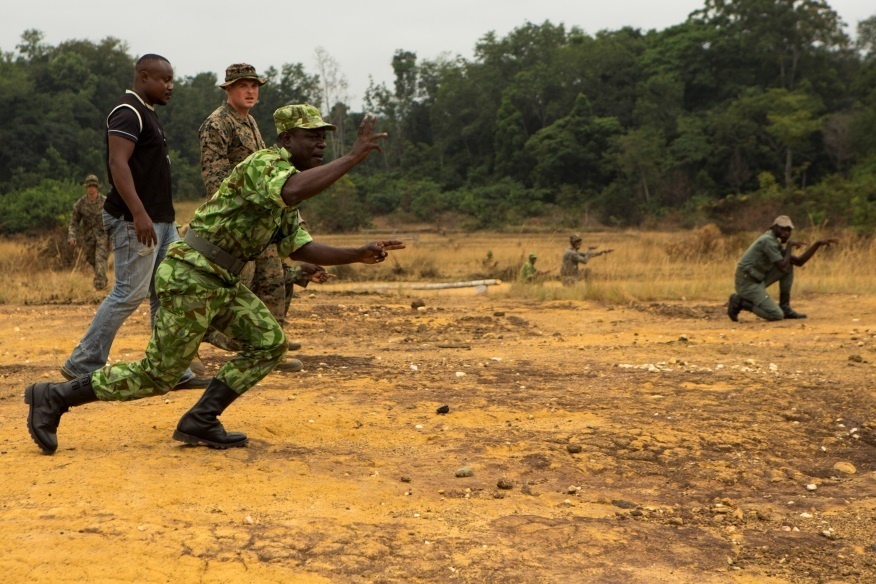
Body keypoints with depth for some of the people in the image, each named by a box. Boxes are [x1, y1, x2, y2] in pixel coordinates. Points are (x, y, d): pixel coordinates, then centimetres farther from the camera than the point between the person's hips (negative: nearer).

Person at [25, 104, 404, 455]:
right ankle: (54, 397, 8)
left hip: (220, 282, 10)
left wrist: (357, 255, 5)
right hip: (190, 276, -10)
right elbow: (293, 191, -38)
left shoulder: (287, 190, 16)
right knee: (159, 374, -4)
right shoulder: (265, 163, -15)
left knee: (270, 342, 1)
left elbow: (300, 248, 15)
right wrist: (352, 158, -33)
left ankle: (200, 422, 5)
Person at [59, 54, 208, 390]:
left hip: (160, 220, 10)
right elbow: (118, 164, -23)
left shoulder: (147, 113, 19)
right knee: (130, 293, -8)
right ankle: (82, 366, 1)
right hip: (136, 221, -10)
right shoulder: (128, 113, -12)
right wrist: (139, 214, -31)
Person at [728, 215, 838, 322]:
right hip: (748, 283, -10)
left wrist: (818, 243, 9)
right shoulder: (768, 240, -16)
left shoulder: (775, 242, 15)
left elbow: (799, 261, 14)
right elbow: (783, 268, -20)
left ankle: (785, 308, 8)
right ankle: (739, 302, -4)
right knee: (776, 315, -18)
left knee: (789, 265, 10)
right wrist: (789, 245, -8)